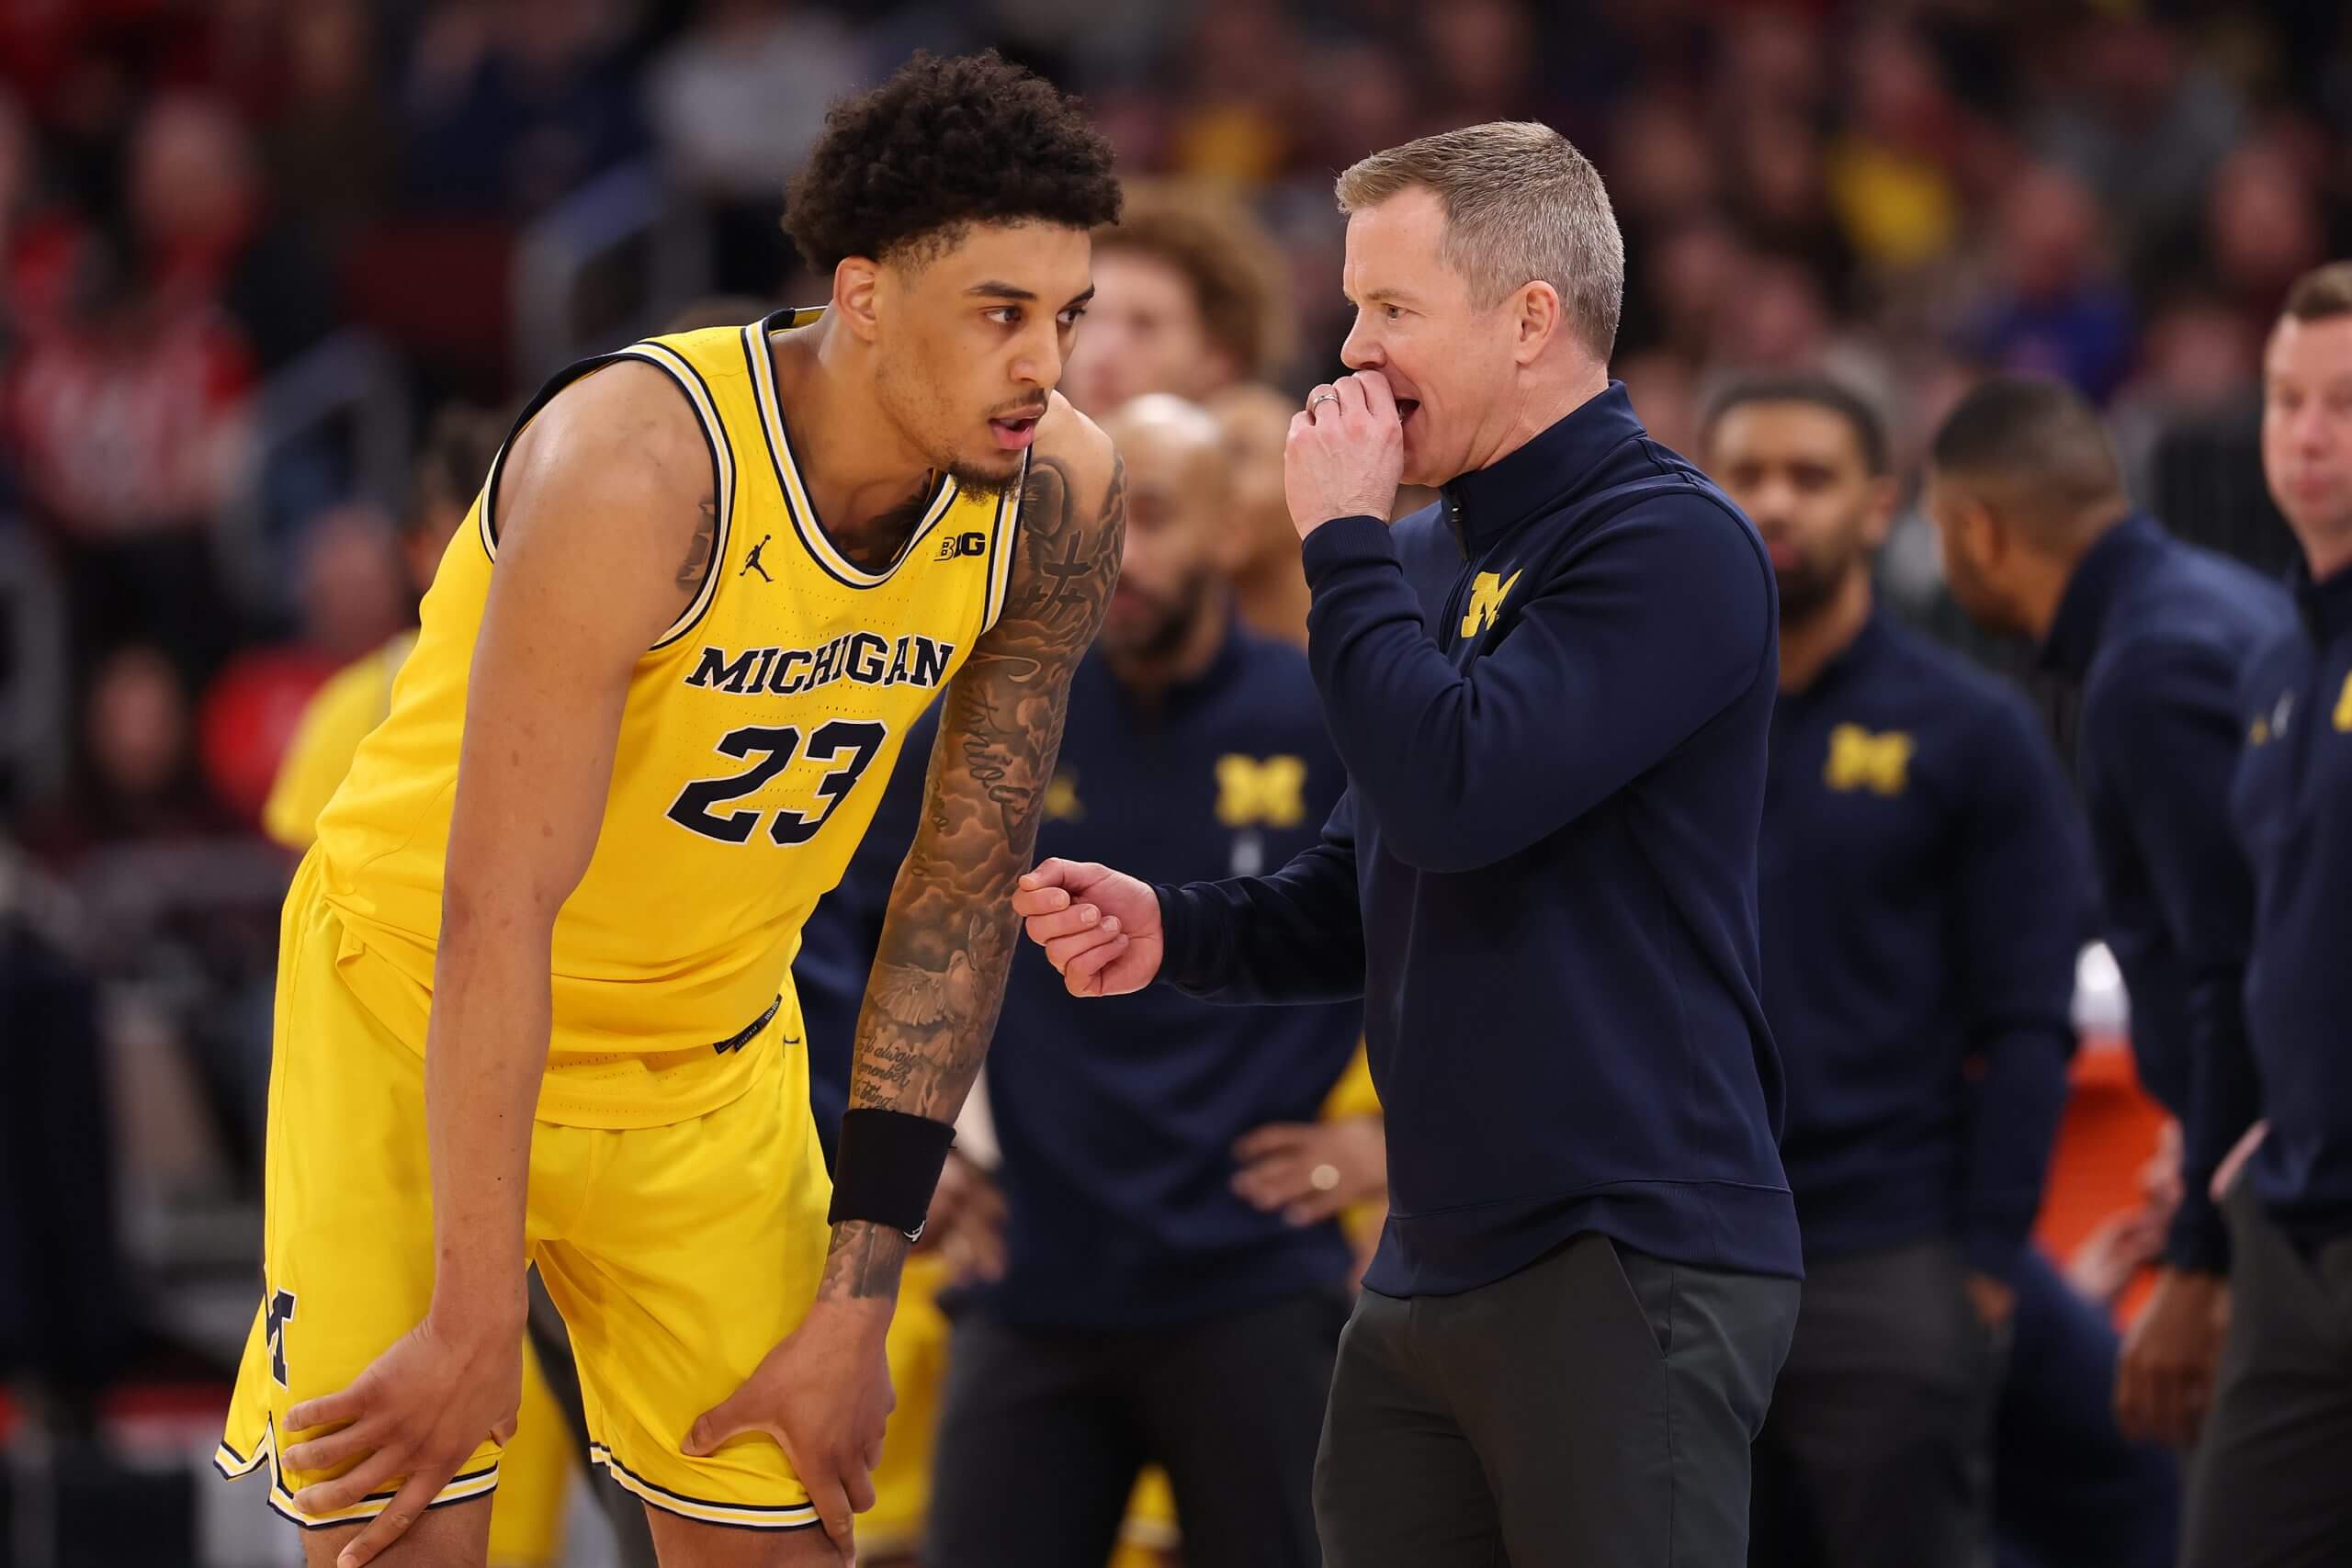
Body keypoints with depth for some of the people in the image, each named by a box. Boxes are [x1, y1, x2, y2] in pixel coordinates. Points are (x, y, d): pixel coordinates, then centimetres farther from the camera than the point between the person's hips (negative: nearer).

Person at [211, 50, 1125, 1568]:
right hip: (431, 1013, -5)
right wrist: (475, 1327, -28)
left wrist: (860, 1297, -6)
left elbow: (965, 893, -5)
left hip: (714, 1048, 5)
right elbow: (495, 916, -30)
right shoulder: (635, 465, -31)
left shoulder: (1058, 498, -14)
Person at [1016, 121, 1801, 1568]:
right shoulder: (1439, 554, 16)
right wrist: (1175, 932, 4)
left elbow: (1459, 793, -23)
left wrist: (1345, 539, -12)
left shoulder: (1670, 545, -11)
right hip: (1432, 1274, 8)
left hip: (1631, 1267, -8)